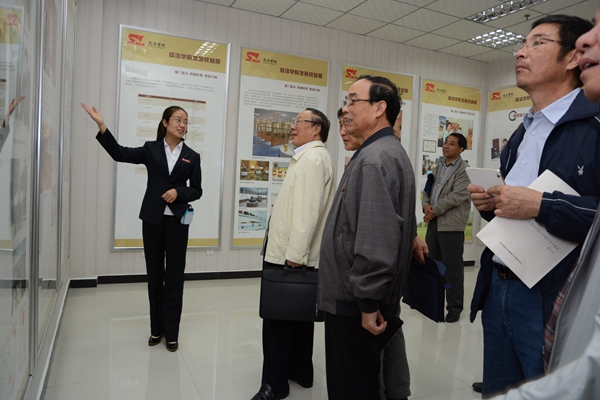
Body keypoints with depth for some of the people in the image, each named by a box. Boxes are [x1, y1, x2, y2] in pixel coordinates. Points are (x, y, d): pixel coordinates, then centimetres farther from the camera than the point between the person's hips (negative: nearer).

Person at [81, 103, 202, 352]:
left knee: (174, 277, 4)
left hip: (177, 221, 0)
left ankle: (171, 333, 15)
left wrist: (178, 192, -13)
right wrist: (102, 126, -15)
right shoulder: (150, 149, 3)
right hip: (152, 219, 1)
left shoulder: (191, 156, 4)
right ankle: (157, 329, 25)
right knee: (154, 275, 10)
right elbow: (120, 154, -7)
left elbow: (197, 190, 5)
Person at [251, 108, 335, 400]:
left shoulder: (313, 157, -13)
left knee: (278, 318, -2)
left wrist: (294, 254, -23)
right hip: (294, 252, 10)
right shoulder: (308, 156, 19)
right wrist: (295, 252, 16)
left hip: (289, 255, -10)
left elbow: (307, 209, -22)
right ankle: (300, 371, 30)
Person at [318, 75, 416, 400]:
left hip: (356, 303, -10)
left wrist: (368, 301, -20)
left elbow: (376, 238, -26)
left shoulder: (375, 159, -19)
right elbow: (399, 221, 20)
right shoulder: (386, 152, 15)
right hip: (354, 298, 10)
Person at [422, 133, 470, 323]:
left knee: (453, 267, 1)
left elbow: (457, 196, -16)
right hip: (433, 222, 7)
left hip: (451, 224, -7)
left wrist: (435, 210, -13)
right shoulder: (438, 167, 17)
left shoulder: (464, 170, -7)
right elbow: (427, 189, 14)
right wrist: (426, 206, -6)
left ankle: (454, 306, 13)